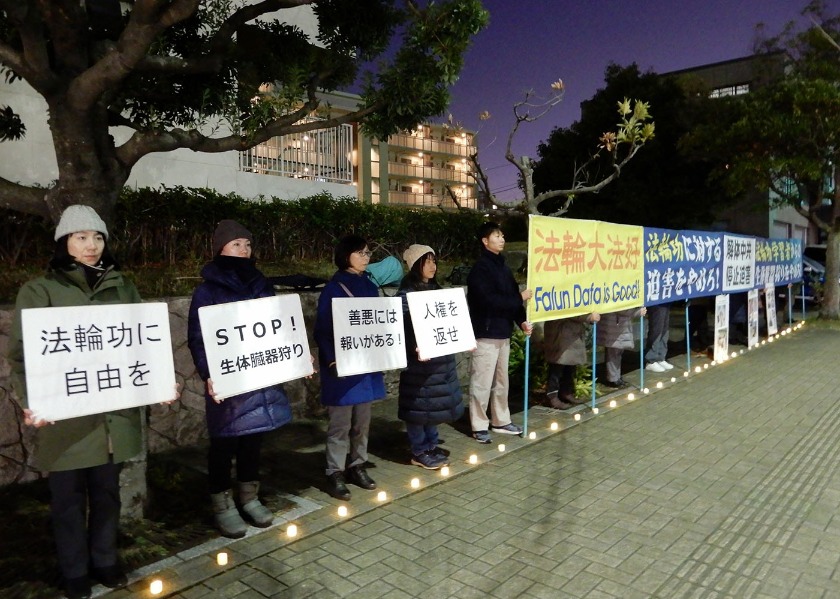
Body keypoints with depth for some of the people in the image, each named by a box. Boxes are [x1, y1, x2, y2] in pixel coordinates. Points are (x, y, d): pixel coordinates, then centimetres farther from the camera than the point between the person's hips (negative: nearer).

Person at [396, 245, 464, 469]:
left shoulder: (436, 289, 13)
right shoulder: (406, 293, -11)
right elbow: (403, 327, -18)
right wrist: (415, 348, -32)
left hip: (441, 356, 8)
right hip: (420, 358, -8)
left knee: (435, 401, 14)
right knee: (420, 403, 1)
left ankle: (431, 446, 27)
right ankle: (419, 452, 13)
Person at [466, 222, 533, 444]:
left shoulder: (503, 267, 14)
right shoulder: (480, 268, -11)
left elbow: (512, 296, 12)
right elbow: (489, 301, -21)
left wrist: (522, 321, -2)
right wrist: (520, 298, -13)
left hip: (503, 333, 8)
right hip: (486, 334, -8)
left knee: (501, 381, 17)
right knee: (482, 383, -2)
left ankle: (501, 421, 29)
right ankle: (479, 427, 9)